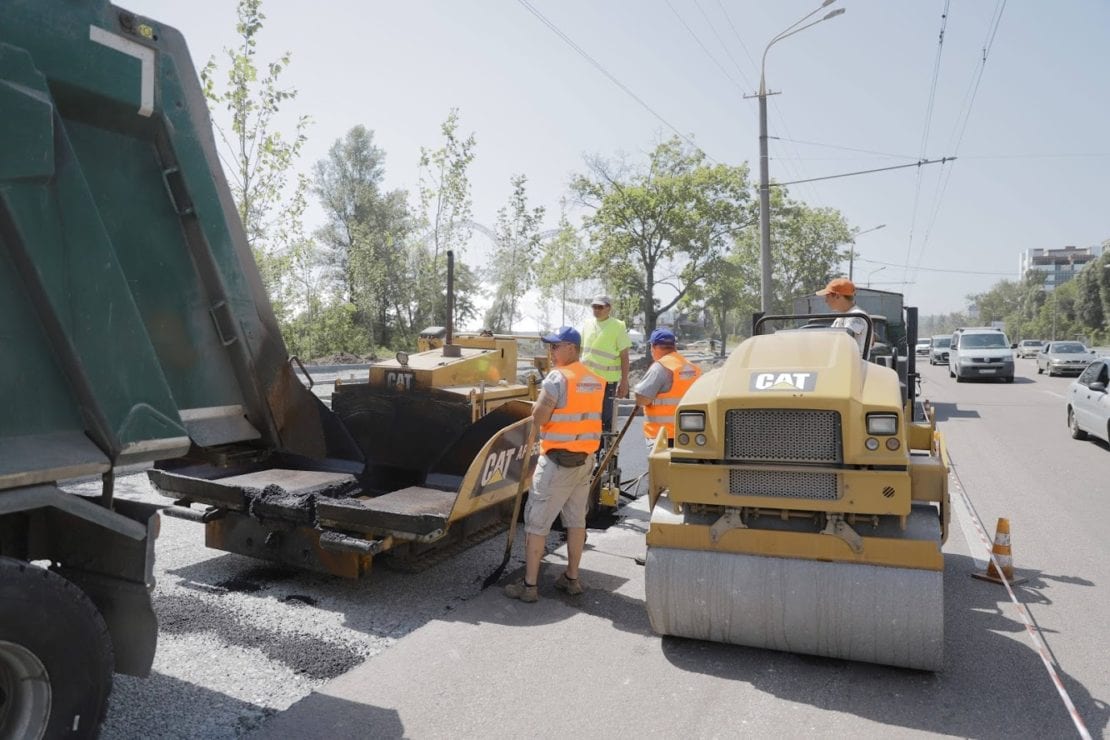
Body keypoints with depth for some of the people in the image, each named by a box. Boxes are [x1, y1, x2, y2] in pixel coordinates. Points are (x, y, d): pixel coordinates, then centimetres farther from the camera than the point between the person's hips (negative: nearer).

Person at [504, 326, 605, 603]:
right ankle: (572, 578, 26)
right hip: (586, 458, 8)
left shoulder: (558, 376, -15)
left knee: (537, 522, 1)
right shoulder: (595, 380, 8)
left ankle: (529, 585, 6)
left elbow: (539, 417, -17)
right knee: (576, 520, 16)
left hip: (558, 460, -7)